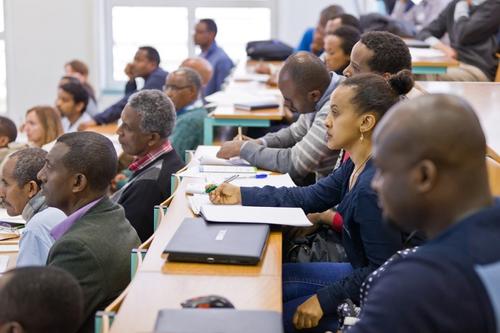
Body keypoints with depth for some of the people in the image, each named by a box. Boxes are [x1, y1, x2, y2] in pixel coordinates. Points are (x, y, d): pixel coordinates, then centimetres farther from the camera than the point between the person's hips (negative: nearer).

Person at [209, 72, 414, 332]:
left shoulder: (374, 187, -30)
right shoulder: (358, 166, -1)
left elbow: (381, 272, -27)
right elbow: (311, 197, 7)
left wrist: (324, 299, -21)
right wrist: (241, 196, 3)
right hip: (360, 272, 9)